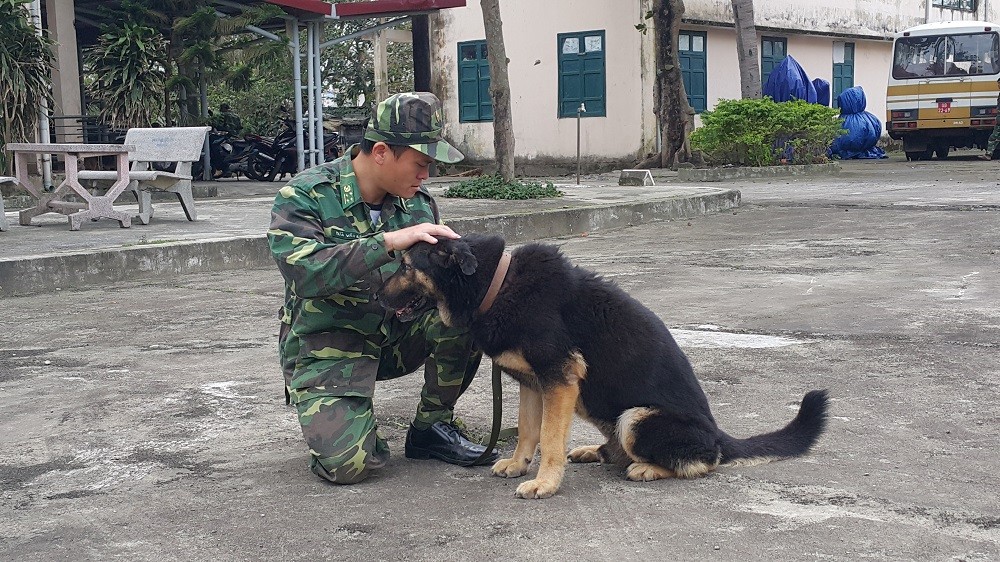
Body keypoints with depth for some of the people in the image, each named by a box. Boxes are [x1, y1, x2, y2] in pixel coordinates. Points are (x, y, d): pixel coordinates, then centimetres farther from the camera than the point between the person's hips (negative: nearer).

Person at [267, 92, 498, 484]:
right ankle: (337, 421, 12)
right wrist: (389, 241, -37)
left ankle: (431, 427, -2)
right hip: (327, 346, -5)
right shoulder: (305, 196, -15)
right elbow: (303, 272, -31)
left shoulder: (418, 203, 1)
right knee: (348, 463, -27)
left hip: (396, 333, 5)